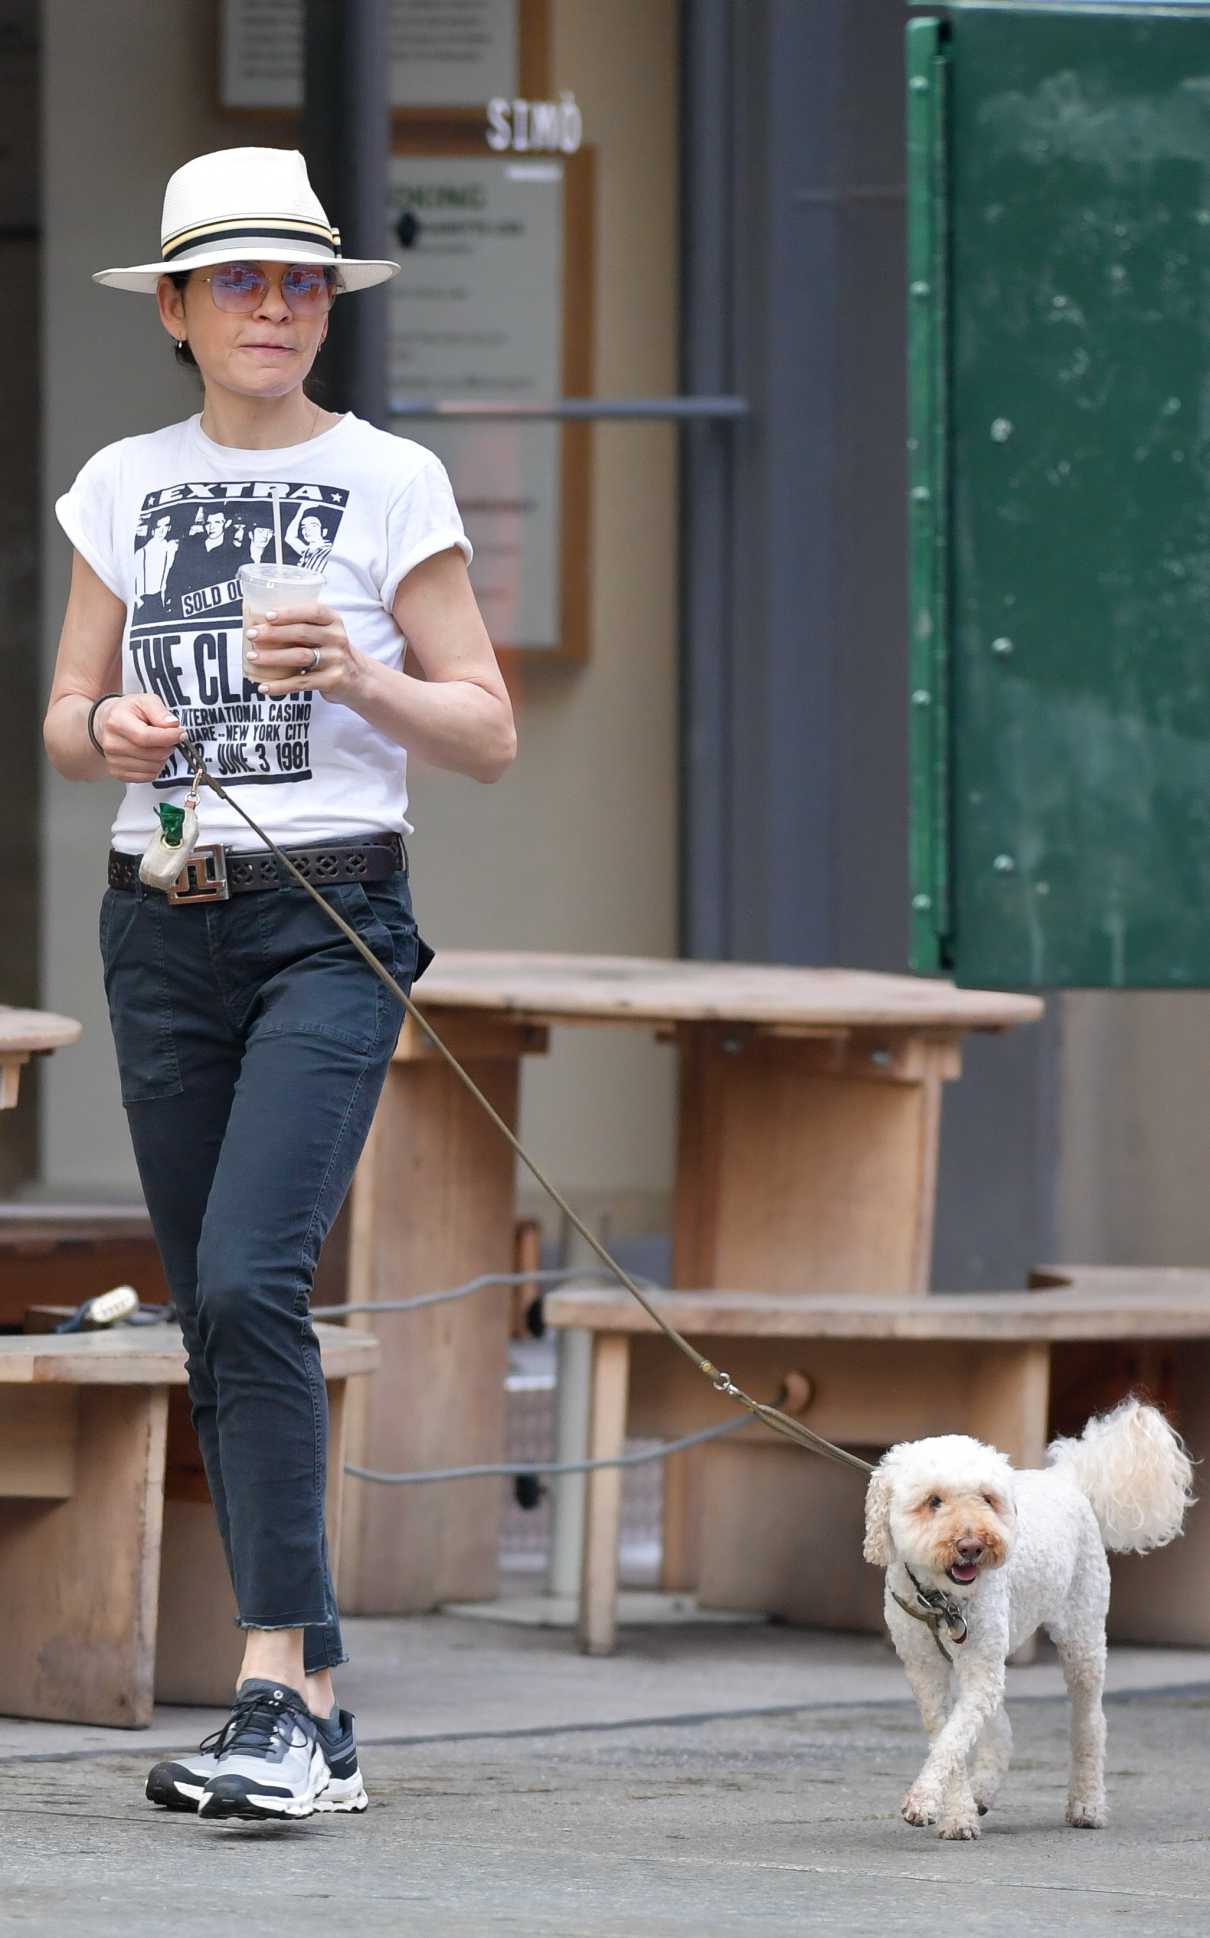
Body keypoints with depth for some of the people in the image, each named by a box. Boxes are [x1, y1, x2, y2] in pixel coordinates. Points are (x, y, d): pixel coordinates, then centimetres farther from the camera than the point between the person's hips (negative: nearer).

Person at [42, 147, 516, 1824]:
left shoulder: (391, 483, 1)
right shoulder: (124, 487, 11)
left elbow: (489, 735, 1)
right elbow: (63, 717, 14)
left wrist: (357, 678, -16)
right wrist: (108, 732, -8)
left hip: (331, 923, -4)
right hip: (162, 921, 5)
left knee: (251, 1281, -21)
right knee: (214, 1316, 4)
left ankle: (276, 1690, -20)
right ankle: (318, 1716, 10)